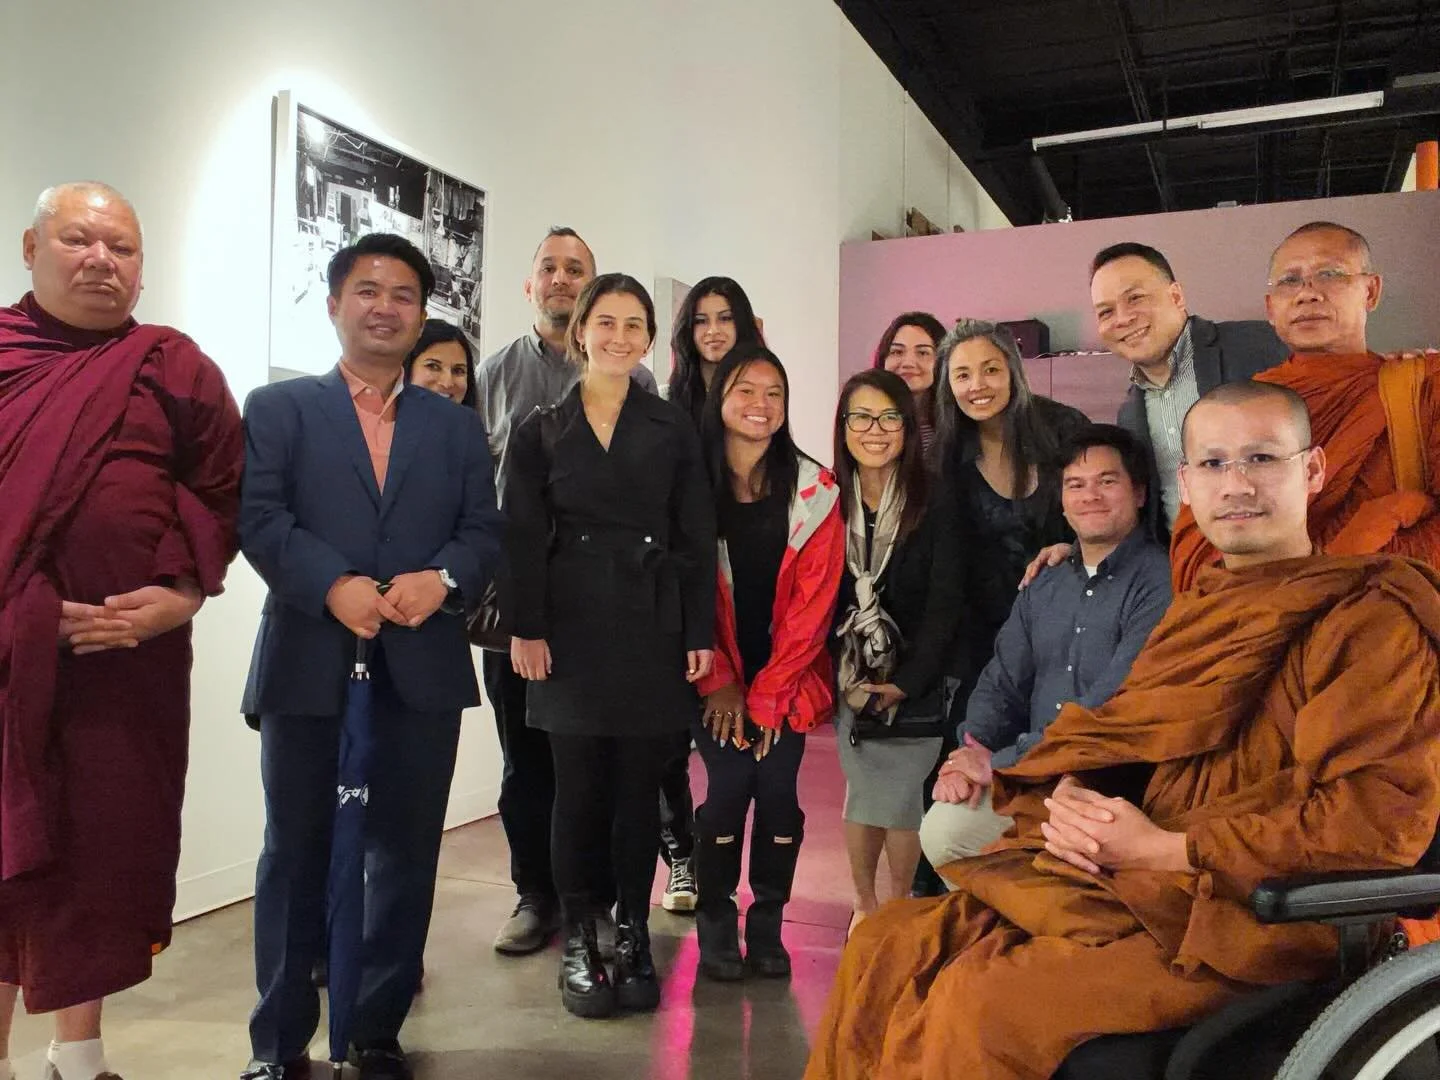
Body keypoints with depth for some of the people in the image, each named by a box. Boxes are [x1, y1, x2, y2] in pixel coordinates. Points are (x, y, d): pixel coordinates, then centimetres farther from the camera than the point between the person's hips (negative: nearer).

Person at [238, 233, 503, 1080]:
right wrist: (334, 585, -20)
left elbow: (486, 532, 5)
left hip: (423, 668, 2)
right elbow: (257, 517, -5)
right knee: (297, 851, 8)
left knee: (407, 853, 9)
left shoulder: (458, 425, 15)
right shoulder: (278, 407, 8)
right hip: (308, 662, -1)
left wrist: (443, 578, -15)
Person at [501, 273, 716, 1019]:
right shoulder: (541, 430, 7)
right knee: (579, 784, 3)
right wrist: (525, 628, -7)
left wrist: (699, 634, -2)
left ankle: (633, 936, 19)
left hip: (652, 627, 1)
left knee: (639, 784, 5)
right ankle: (579, 940, 17)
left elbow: (697, 538, 4)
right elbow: (522, 536, 2)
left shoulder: (673, 430, 7)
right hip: (571, 627, 0)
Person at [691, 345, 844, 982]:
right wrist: (720, 684, -7)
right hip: (716, 678, -1)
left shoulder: (814, 490, -3)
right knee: (730, 786, -7)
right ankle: (715, 925, 12)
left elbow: (814, 600, -6)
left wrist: (768, 692, -9)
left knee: (778, 789, -4)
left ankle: (768, 927, 15)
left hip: (788, 677, 1)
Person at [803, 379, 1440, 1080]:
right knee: (886, 948, -4)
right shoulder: (1198, 611, 18)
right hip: (1137, 885, 8)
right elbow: (1117, 738, 19)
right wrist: (1071, 798, -6)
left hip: (1247, 918, -7)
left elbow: (1382, 817, -17)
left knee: (988, 1002, -27)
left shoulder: (1372, 619, -7)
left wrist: (1165, 848, -16)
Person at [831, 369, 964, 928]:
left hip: (915, 683, -2)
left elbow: (945, 604, -10)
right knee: (864, 793, 7)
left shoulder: (935, 508, -7)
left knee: (902, 798, -1)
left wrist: (905, 683, -16)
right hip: (850, 681, 2)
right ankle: (863, 905, 27)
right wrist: (848, 680, -9)